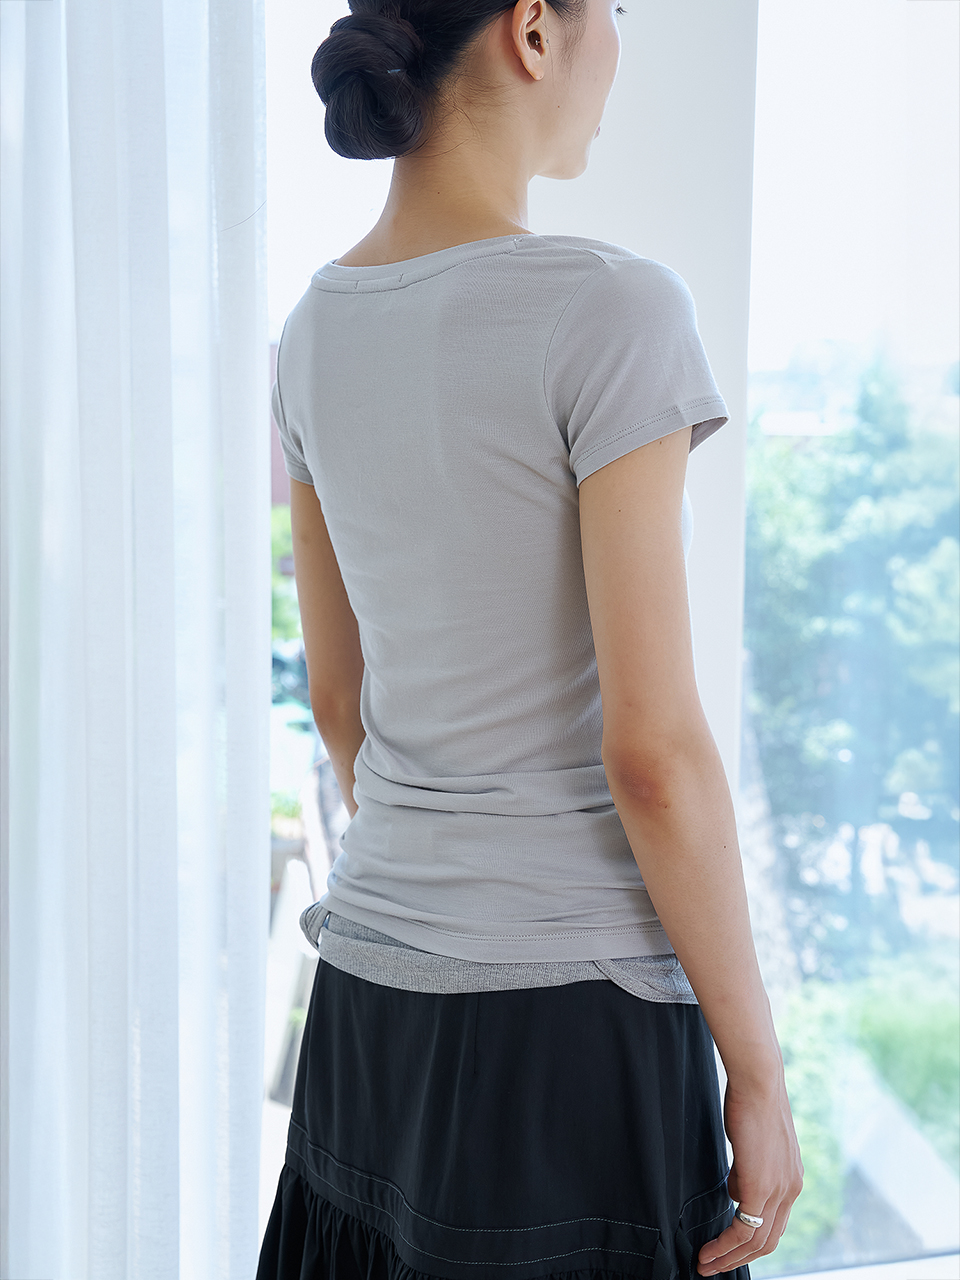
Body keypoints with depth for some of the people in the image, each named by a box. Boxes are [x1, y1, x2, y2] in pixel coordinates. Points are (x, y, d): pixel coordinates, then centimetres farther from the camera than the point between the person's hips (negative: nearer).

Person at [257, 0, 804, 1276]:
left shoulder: (317, 329, 3)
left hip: (370, 1003, 7)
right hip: (573, 1007, -7)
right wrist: (761, 1072, -9)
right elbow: (652, 749, -19)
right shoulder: (609, 309, -18)